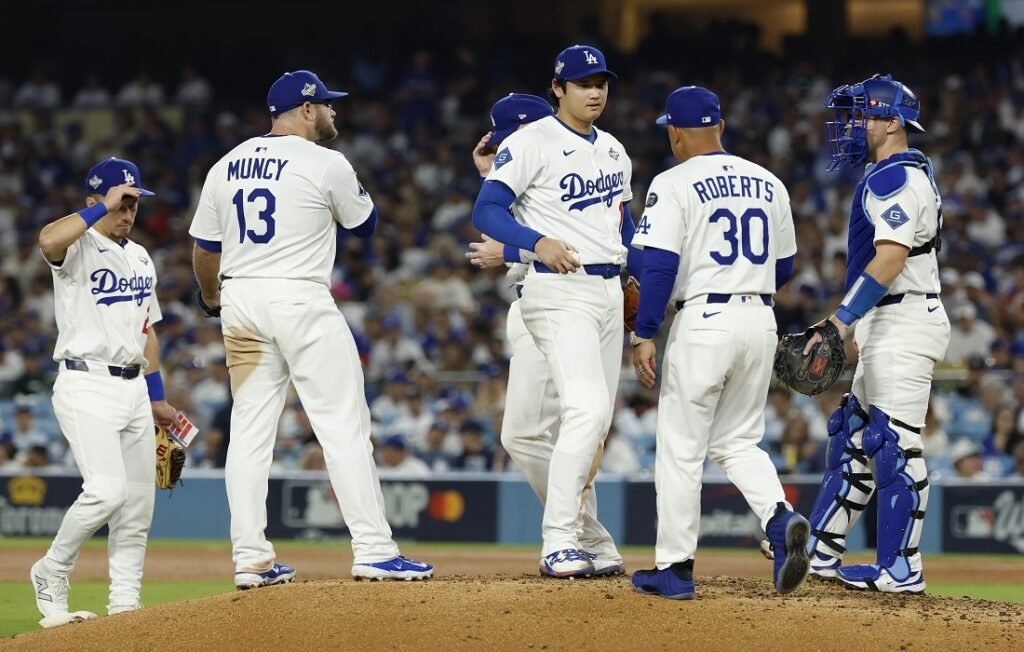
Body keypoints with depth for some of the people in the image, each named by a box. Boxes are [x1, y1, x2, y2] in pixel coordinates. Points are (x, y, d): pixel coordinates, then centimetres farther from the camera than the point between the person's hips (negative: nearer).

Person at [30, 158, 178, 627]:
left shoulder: (140, 258, 17)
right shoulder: (79, 248, -7)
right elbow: (48, 240, -33)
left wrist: (157, 398, 21)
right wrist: (103, 208, -25)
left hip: (134, 388, 8)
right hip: (86, 386, -8)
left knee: (137, 503, 5)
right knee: (107, 491, -20)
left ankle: (125, 602, 11)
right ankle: (52, 573, 0)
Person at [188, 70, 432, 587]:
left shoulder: (226, 166, 10)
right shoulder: (326, 164, -6)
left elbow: (204, 250, 16)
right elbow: (366, 223, 8)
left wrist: (212, 298, 34)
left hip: (240, 301, 6)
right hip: (302, 300, -6)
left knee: (250, 428, 8)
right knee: (344, 425, -4)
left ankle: (250, 559, 5)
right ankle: (373, 551, -9)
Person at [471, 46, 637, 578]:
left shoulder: (614, 151, 17)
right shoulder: (533, 142, -6)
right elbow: (486, 211, -10)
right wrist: (536, 241, -25)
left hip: (609, 290, 8)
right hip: (558, 290, -8)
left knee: (596, 421, 8)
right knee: (587, 408, -21)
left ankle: (566, 535, 16)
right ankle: (557, 545, -22)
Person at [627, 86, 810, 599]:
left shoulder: (674, 184, -6)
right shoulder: (769, 184, 11)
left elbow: (659, 264, -14)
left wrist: (644, 335, -10)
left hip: (704, 322, -5)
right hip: (761, 320, 5)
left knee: (681, 447, 5)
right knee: (737, 442, 16)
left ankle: (674, 568, 8)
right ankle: (781, 519, -11)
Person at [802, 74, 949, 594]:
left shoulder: (894, 178, -13)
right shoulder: (907, 176, 20)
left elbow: (890, 259, -25)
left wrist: (840, 322, -27)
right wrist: (848, 325, 21)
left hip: (903, 320, -11)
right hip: (886, 328, 11)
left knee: (895, 444, -10)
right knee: (854, 437, 14)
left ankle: (901, 569, -8)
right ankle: (820, 551, 19)